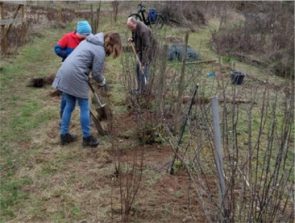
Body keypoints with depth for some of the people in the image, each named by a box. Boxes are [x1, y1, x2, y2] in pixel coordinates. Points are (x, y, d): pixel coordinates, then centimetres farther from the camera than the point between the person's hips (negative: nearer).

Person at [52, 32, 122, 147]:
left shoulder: (89, 41, 17)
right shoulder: (100, 51, -9)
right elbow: (96, 73, -6)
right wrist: (102, 82, 14)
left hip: (64, 73, 9)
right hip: (75, 77, -9)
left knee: (69, 105, 17)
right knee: (84, 108, 4)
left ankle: (64, 135, 24)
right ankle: (87, 138, 13)